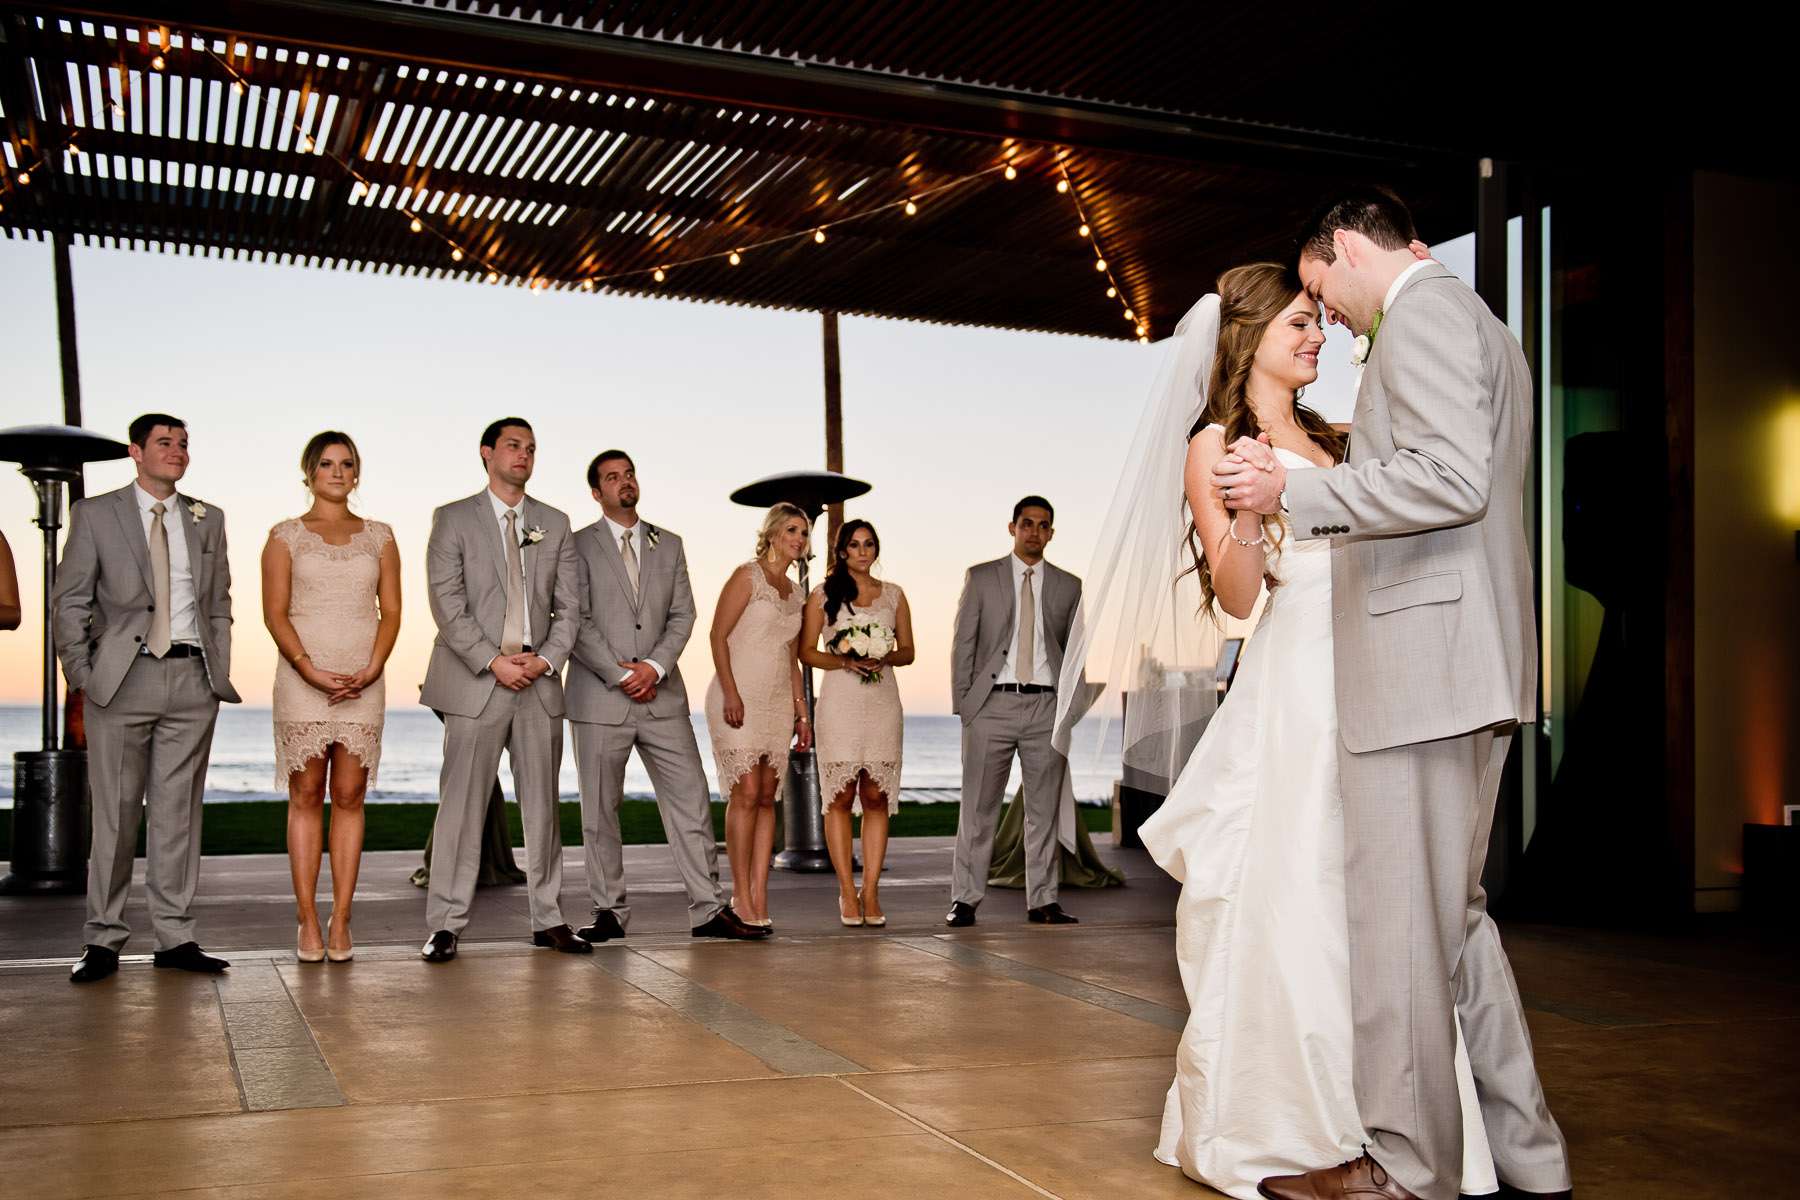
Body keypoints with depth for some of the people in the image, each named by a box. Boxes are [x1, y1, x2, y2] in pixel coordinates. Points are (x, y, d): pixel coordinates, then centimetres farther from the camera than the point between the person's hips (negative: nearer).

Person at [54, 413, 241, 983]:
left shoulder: (208, 520, 13)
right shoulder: (95, 514, 4)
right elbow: (69, 603, 3)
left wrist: (219, 673, 8)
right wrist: (82, 676, -4)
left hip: (192, 679, 3)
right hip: (122, 679, -3)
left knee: (178, 811, 5)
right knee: (115, 814, 0)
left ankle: (175, 938, 10)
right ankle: (103, 940, 9)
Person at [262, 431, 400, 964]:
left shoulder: (378, 537, 13)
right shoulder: (286, 536, 7)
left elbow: (391, 611, 8)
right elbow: (275, 614, -1)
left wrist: (372, 670, -8)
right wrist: (311, 671, -14)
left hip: (363, 681, 2)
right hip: (302, 678, -2)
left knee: (349, 796, 0)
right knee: (306, 796, -1)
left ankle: (340, 922, 2)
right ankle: (308, 922, 2)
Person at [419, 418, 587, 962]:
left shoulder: (554, 524, 14)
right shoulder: (454, 519, 3)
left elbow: (569, 605, 10)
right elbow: (447, 603, -6)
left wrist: (547, 660, -6)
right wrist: (493, 662, -14)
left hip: (540, 682, 4)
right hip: (475, 682, -3)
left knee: (542, 805, 7)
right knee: (461, 805, -3)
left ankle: (548, 919, 14)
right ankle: (446, 924, 3)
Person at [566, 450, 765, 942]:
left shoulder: (669, 545, 14)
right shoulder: (579, 547, 3)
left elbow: (682, 615, 7)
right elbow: (576, 621, -5)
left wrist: (655, 667, -9)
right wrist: (620, 675, -12)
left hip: (662, 697, 3)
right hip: (599, 698, -3)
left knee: (691, 802, -1)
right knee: (600, 811, 3)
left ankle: (708, 910, 4)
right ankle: (609, 913, 13)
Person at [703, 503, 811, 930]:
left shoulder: (795, 592, 17)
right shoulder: (747, 576, -3)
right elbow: (718, 636, -9)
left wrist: (801, 711, 16)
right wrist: (730, 693, -19)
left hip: (777, 702, 7)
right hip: (739, 697, -7)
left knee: (768, 798, 3)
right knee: (746, 793, -11)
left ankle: (759, 897, 5)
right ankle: (742, 897, -6)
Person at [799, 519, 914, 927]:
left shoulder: (893, 594, 14)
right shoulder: (823, 595, 7)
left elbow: (908, 650, 14)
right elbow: (806, 651, 5)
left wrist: (885, 658, -7)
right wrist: (845, 661, -11)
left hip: (883, 702, 2)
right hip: (840, 702, -2)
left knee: (877, 797, -2)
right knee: (840, 797, -5)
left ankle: (871, 892, 1)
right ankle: (848, 892, 0)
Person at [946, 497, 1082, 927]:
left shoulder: (1068, 585, 13)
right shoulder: (981, 578, 7)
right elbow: (962, 644, 5)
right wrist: (962, 703, -3)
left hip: (1048, 707, 2)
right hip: (992, 705, -2)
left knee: (1044, 807, 4)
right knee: (978, 807, 0)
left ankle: (1043, 900, 11)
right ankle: (965, 900, 6)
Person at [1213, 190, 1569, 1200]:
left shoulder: (1422, 309, -8)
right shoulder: (1482, 326, 24)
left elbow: (1450, 476, -21)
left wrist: (1296, 491, -14)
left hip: (1423, 658, -11)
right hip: (1472, 665, 11)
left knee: (1399, 919, -3)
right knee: (1455, 913, 16)